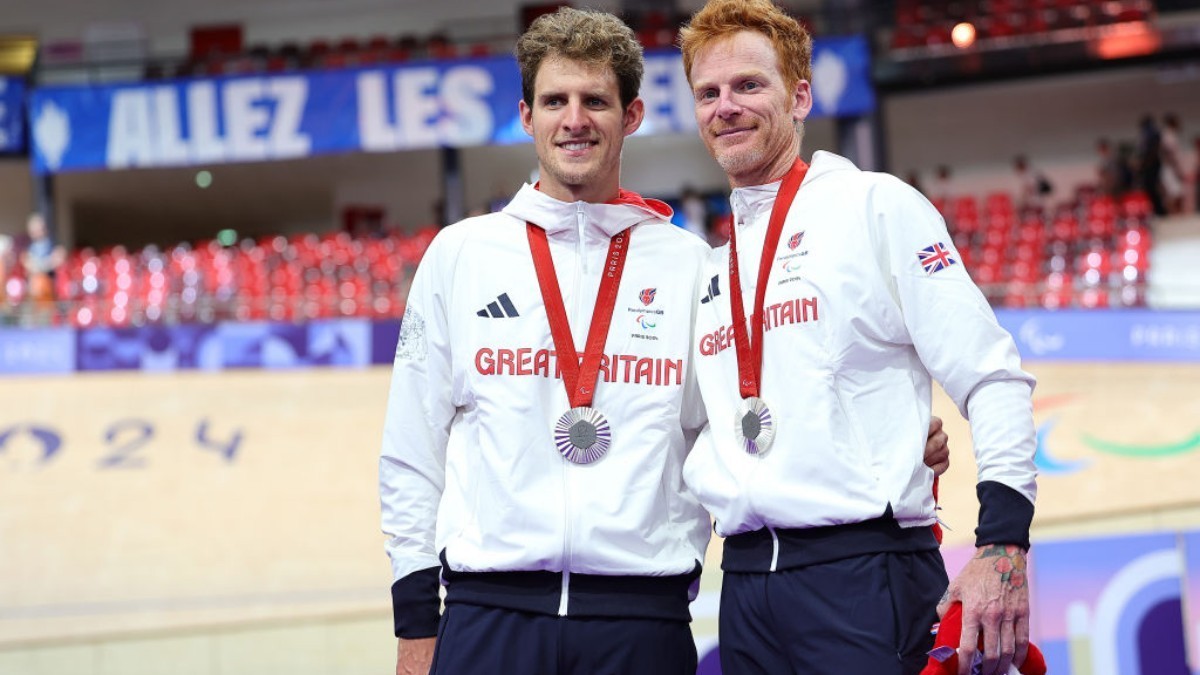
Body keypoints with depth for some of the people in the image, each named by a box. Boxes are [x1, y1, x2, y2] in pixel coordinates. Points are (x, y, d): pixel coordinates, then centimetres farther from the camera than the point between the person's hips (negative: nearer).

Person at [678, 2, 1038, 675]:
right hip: (746, 583, 6)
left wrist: (1002, 547, -17)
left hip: (863, 569, -6)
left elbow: (993, 379, -8)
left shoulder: (876, 205, -1)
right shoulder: (710, 269, 17)